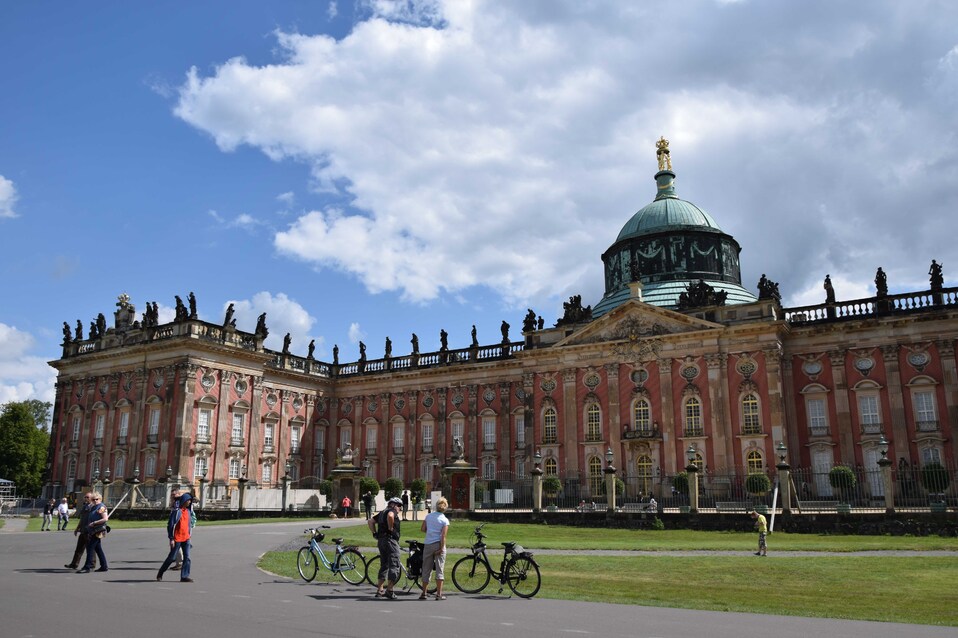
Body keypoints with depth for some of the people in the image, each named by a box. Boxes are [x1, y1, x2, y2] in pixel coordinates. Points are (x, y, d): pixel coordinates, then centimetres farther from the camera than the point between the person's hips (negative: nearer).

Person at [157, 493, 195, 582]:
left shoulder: (188, 511, 10)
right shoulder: (177, 511, -13)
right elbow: (170, 525, -13)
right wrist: (171, 539, -15)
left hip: (186, 539, 6)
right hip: (177, 539, -6)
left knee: (187, 557, -3)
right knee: (172, 557, 4)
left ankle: (184, 576, -1)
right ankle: (160, 573, 24)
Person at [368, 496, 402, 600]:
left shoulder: (382, 512, 21)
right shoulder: (392, 511, -6)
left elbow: (371, 521, 22)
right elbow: (390, 516, -29)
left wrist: (375, 533, 15)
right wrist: (391, 528, -18)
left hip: (381, 540, 9)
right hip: (390, 540, -9)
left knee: (384, 565, 16)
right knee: (394, 566, -5)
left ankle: (380, 590, 18)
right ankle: (389, 591, -7)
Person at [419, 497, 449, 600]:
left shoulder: (428, 516, 6)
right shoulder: (445, 520, -5)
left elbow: (423, 529, 7)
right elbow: (443, 535, -12)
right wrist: (441, 548, -13)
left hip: (428, 544, 3)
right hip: (438, 545, -3)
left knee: (426, 569, 11)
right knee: (439, 569, 1)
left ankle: (423, 593, 14)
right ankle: (439, 594, 0)